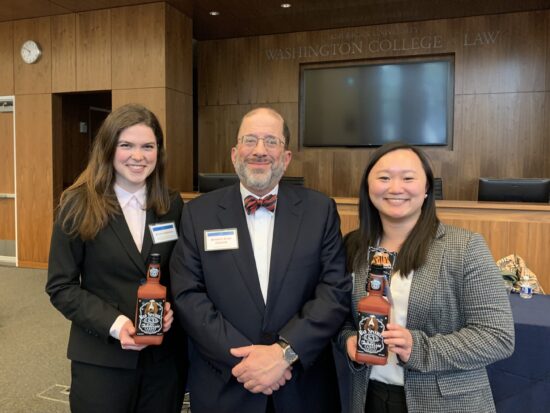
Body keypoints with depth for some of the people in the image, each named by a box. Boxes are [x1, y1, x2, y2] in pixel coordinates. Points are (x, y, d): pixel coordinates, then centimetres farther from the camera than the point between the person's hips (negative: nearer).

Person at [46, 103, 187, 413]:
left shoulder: (173, 205, 1)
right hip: (101, 358, -2)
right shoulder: (80, 206, -7)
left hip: (166, 356, 3)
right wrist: (113, 323, -19)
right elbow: (61, 286, -7)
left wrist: (173, 307, -12)